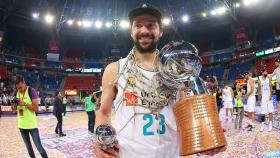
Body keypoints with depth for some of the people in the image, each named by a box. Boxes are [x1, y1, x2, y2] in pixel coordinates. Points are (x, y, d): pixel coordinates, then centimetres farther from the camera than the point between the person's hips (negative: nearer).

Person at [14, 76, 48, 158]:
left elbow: (36, 108, -15)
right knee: (28, 147, 16)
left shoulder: (31, 91, -12)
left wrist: (25, 104, -26)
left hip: (31, 124, -5)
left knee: (39, 147, -2)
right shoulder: (16, 92, 4)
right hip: (21, 125, 5)